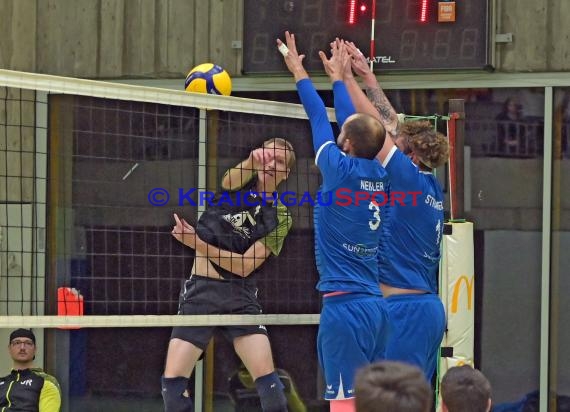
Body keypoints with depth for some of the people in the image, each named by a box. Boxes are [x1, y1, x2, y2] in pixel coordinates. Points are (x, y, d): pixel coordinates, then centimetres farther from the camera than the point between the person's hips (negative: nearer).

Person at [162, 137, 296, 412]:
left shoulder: (279, 216, 1)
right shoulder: (239, 182, 4)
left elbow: (245, 265, -8)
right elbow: (233, 178, -23)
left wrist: (198, 244, -18)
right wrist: (252, 162, -46)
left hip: (240, 296, -1)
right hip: (200, 290, 1)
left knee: (267, 378, -13)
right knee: (173, 380, -8)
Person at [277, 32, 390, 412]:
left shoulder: (342, 171, -8)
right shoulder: (380, 178, 8)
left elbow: (319, 118, 5)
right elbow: (359, 125, 22)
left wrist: (300, 72, 19)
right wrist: (337, 78, 36)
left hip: (345, 306, -7)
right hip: (376, 306, 7)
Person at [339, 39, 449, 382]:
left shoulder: (409, 177, -9)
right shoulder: (431, 186, 12)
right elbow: (392, 125, 19)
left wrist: (346, 76, 3)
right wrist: (367, 74, 22)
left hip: (405, 309, -9)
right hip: (429, 307, 9)